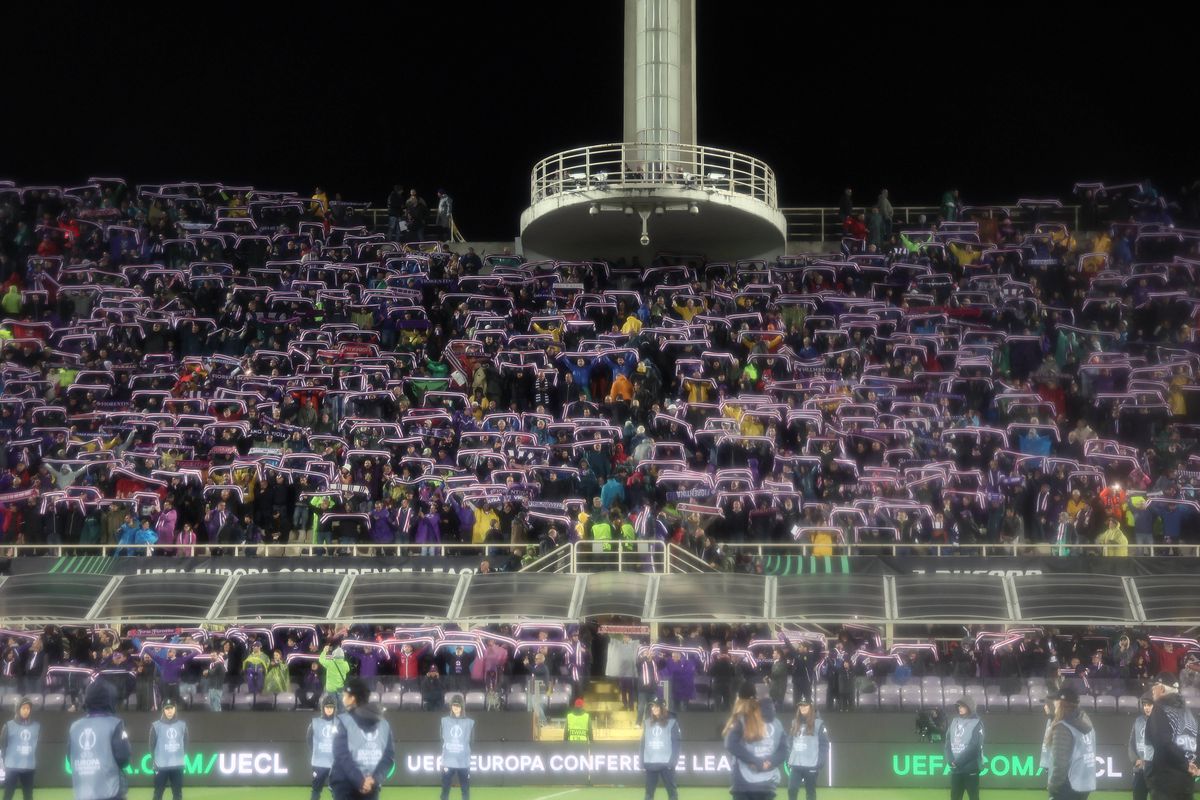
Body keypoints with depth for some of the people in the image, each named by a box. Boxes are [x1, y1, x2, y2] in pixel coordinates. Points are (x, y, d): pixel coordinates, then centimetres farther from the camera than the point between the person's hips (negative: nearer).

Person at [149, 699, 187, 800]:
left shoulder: (182, 725, 5)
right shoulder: (156, 725, -4)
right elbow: (152, 745, -1)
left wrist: (183, 757, 5)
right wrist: (155, 761, -6)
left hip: (178, 765, 3)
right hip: (161, 766, -3)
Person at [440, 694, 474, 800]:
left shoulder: (469, 723, 3)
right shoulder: (445, 721, 7)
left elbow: (471, 742, 7)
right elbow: (442, 740, 9)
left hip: (464, 763, -1)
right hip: (448, 762, 1)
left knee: (465, 791, 4)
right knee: (445, 791, 2)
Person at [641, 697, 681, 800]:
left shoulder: (671, 722, -3)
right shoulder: (648, 722, 10)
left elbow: (676, 743, -6)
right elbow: (644, 742, 9)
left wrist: (673, 760, -15)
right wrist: (642, 761, 2)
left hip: (666, 763, -4)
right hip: (650, 763, 4)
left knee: (671, 790, 2)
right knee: (649, 791, 8)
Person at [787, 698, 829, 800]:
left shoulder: (818, 723, -5)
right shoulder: (795, 722, 12)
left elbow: (824, 744, -7)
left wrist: (821, 762, -13)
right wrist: (788, 759, 8)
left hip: (811, 765, -4)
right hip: (796, 764, 4)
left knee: (810, 791, 6)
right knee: (792, 790, -1)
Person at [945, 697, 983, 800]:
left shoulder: (976, 723, -6)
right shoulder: (954, 721, 11)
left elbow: (974, 746, -13)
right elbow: (948, 742, 8)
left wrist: (958, 762, -15)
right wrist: (950, 760, -8)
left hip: (970, 768, -5)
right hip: (955, 769, 6)